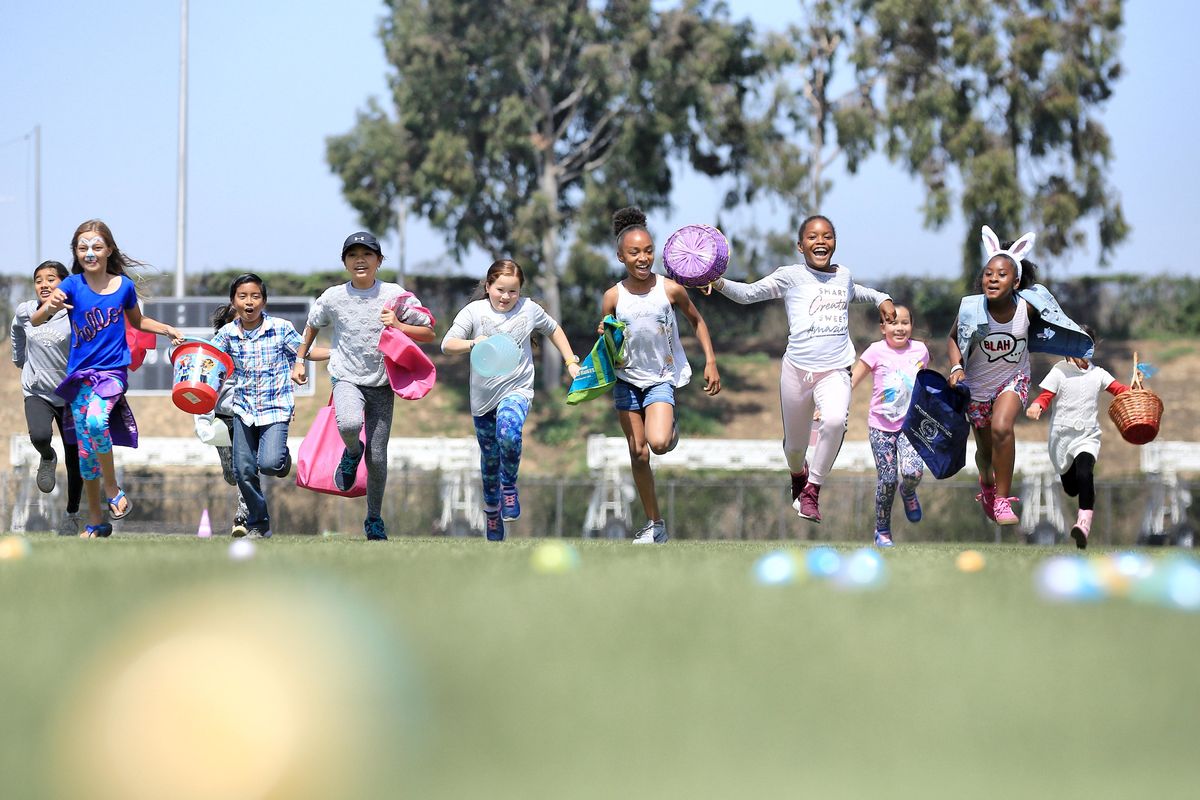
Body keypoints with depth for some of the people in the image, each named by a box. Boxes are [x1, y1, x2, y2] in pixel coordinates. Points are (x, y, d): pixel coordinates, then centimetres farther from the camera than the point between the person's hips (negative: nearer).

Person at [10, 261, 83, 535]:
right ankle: (47, 459, 8)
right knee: (40, 436, -29)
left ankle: (72, 514, 24)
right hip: (37, 392, 1)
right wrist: (19, 360, 25)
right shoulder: (25, 312, -3)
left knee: (74, 459, 4)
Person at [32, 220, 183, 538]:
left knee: (95, 420, -31)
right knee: (85, 452, 6)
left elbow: (137, 321, 20)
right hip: (80, 374, 2)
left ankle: (113, 488, -11)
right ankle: (96, 522, 19)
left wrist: (167, 329, 5)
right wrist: (49, 307, -41)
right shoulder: (72, 285, -6)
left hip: (113, 371, -2)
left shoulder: (124, 285, -1)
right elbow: (35, 321, -19)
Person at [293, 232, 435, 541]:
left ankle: (374, 519, 23)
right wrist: (300, 359, 17)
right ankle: (352, 453, 4)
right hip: (347, 379, -1)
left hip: (382, 383, 1)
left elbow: (429, 332, -2)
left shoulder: (394, 295, -6)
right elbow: (313, 324, 18)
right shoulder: (333, 298, -3)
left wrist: (397, 326, -17)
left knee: (377, 457, 1)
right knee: (349, 424, -34)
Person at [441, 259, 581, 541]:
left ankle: (510, 487, -10)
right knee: (490, 459, 11)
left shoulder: (529, 310, -2)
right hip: (483, 396, 2)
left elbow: (553, 329, 18)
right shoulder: (474, 311, -6)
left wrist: (571, 362, 15)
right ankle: (492, 513, 33)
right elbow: (447, 344, -15)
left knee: (508, 432, -33)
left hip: (517, 390, -2)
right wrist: (474, 343, -34)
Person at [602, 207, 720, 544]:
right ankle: (654, 524, 18)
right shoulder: (613, 297, -6)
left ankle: (670, 427, 14)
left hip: (661, 378, -2)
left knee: (658, 443, -25)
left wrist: (711, 362, 2)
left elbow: (697, 321, 8)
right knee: (638, 454, 5)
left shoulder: (670, 289, -9)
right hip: (627, 380, 2)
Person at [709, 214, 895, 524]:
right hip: (798, 370, -1)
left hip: (835, 371, 1)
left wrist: (881, 299, 23)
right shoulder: (791, 276, -2)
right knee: (795, 445, 11)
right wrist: (718, 283, -26)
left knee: (835, 420, -31)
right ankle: (799, 474, 50)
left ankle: (813, 489, -12)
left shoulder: (843, 275, 12)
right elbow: (748, 293, -9)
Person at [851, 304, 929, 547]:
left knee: (913, 471, -20)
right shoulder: (876, 352, -9)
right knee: (888, 479, -4)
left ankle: (908, 492, 17)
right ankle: (882, 530, 16)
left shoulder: (920, 350, 0)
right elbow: (851, 381, -8)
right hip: (881, 426, -1)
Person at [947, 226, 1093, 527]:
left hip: (1013, 379, -1)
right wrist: (956, 367, -22)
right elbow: (953, 339, -6)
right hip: (977, 386, 1)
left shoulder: (1027, 307, -23)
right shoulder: (971, 309, -25)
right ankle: (987, 483, 54)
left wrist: (1073, 348, 10)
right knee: (985, 448, 16)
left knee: (1001, 427, -30)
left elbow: (1052, 324, 1)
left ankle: (1002, 501, -18)